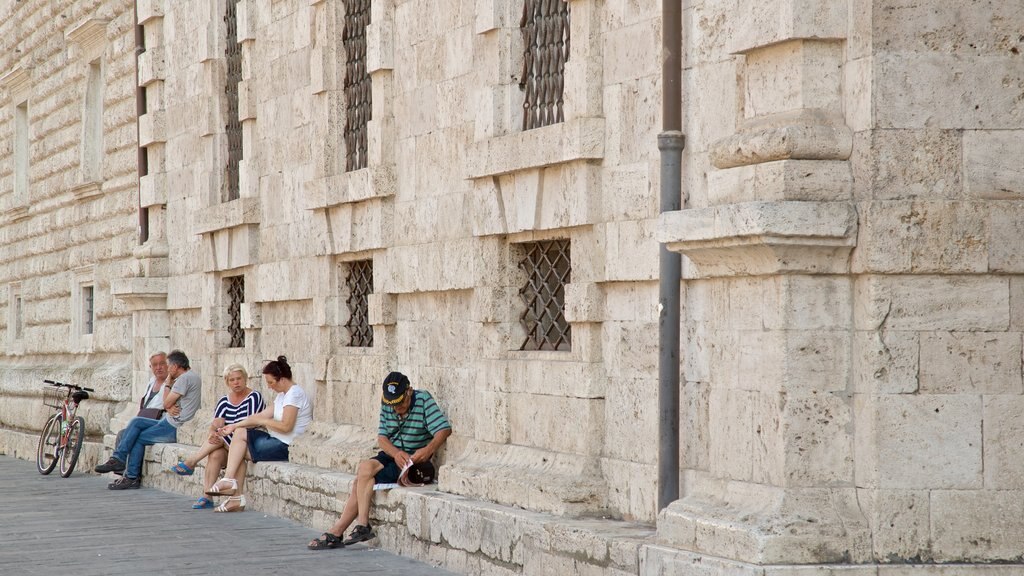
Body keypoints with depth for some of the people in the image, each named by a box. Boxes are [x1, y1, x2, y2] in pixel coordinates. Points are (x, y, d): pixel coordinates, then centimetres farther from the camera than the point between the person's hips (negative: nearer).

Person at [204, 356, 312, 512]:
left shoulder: (294, 394, -14)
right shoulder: (282, 395, 17)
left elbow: (286, 426, -22)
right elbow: (261, 416, 15)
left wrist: (262, 421, -9)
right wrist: (234, 426, 10)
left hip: (287, 447, -10)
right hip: (278, 442, 10)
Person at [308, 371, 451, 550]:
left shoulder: (423, 400, -11)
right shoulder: (386, 404, 4)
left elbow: (444, 429, -19)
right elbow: (382, 438, 0)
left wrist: (428, 450, -37)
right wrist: (396, 453, -22)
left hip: (413, 460, -6)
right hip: (390, 455, 6)